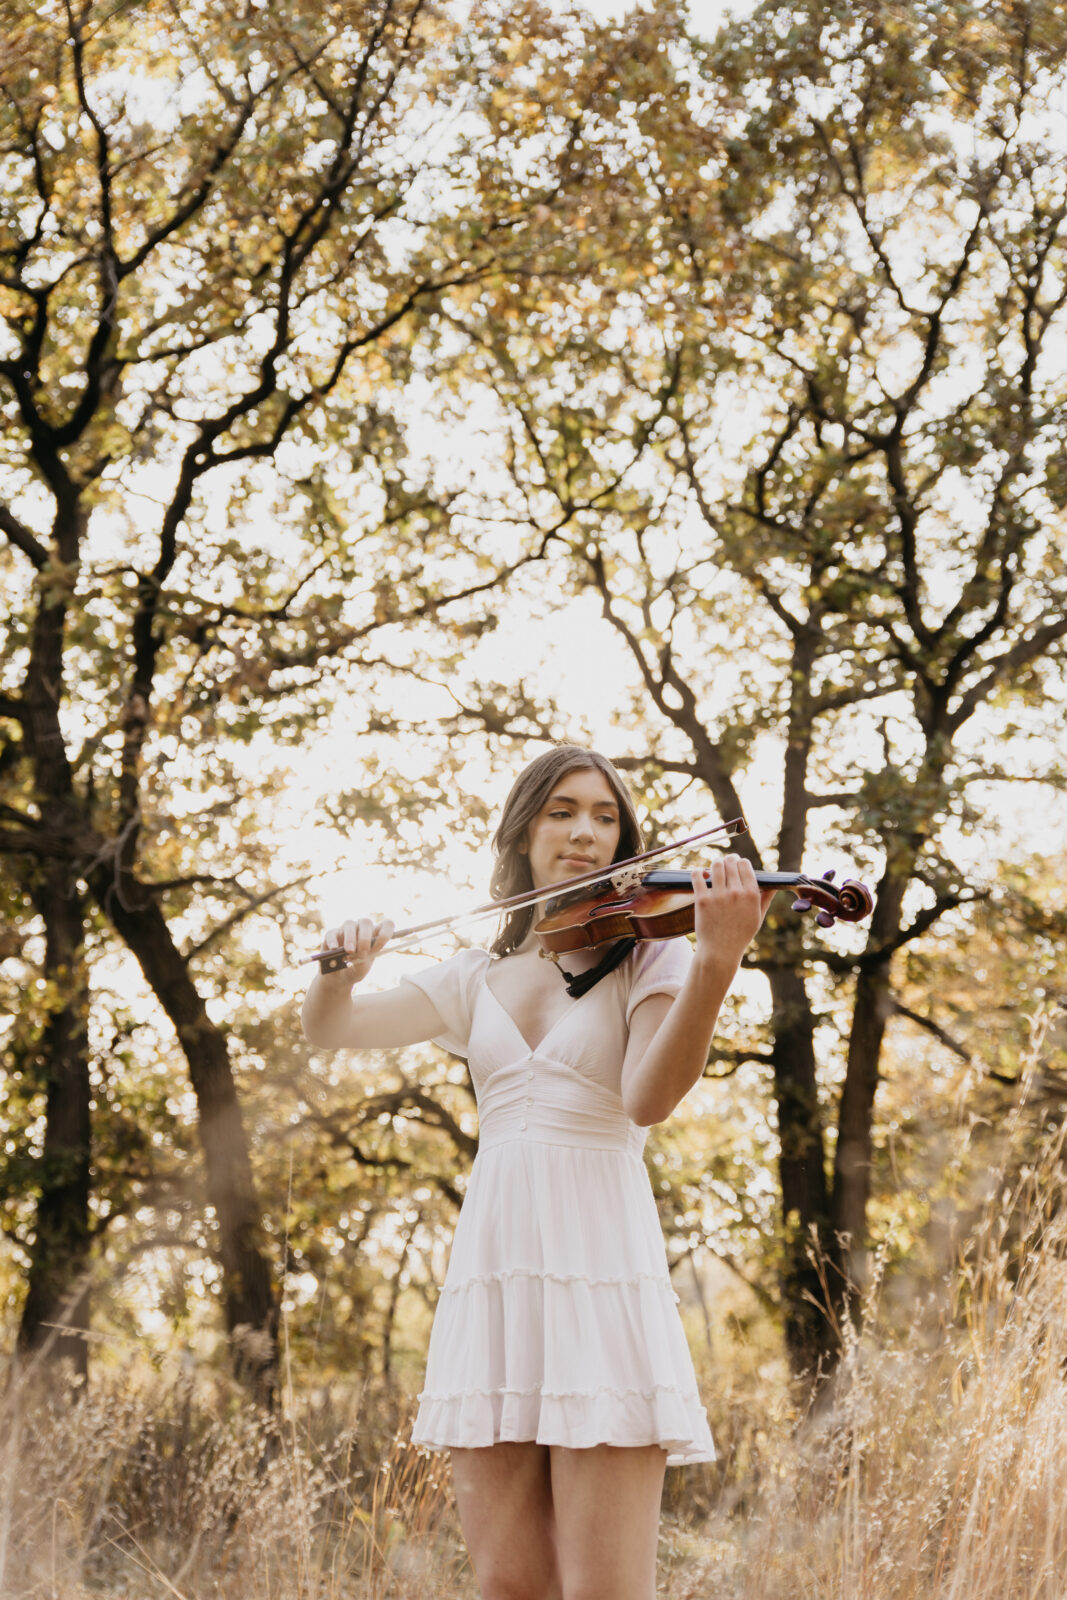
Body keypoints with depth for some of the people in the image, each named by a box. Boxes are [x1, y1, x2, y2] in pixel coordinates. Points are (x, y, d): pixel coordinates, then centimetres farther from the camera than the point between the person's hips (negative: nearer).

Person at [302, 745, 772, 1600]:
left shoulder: (648, 958, 4)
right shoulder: (477, 980, 16)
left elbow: (648, 1098, -14)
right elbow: (332, 1031, 11)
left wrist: (717, 963, -29)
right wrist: (343, 968, -12)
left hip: (601, 1276, -4)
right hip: (492, 1273, 4)